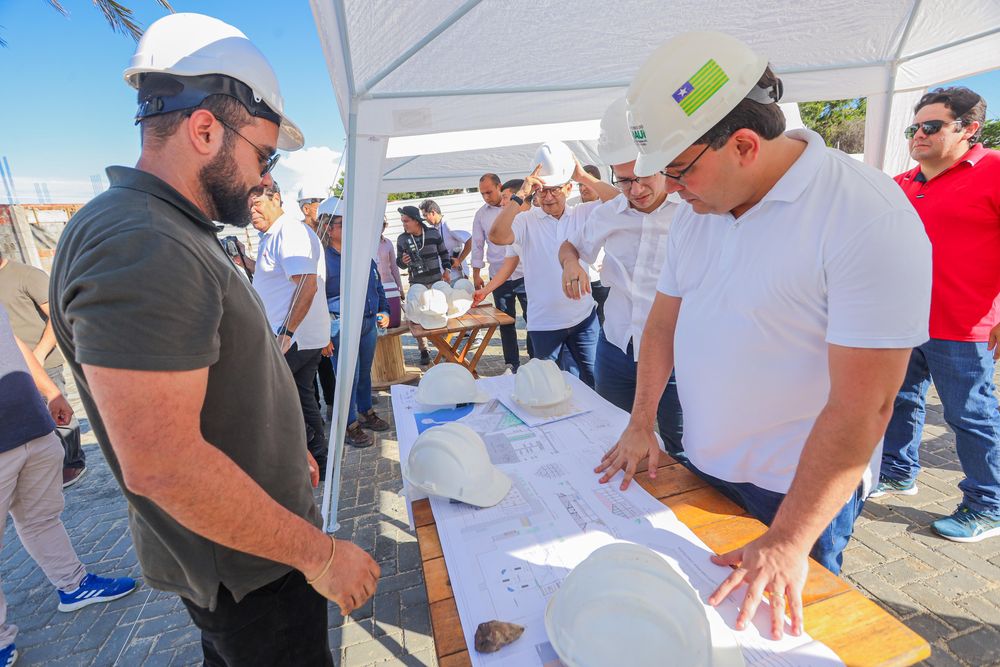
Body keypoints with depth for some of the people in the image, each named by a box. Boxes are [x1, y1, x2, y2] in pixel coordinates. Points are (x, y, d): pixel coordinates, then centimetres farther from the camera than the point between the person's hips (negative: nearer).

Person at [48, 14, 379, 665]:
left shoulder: (174, 237, 7)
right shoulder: (139, 247, -27)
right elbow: (161, 464, -31)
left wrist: (284, 450, 19)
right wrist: (319, 554, -23)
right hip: (245, 568, -10)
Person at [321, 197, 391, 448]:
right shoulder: (323, 259, -11)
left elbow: (377, 286, 21)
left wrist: (384, 311, 11)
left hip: (369, 323, 7)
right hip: (341, 327, -7)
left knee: (365, 372, 18)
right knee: (349, 377, -1)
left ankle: (366, 413, 36)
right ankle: (349, 427, 15)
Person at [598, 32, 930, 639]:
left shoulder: (870, 219, -22)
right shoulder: (697, 207, -1)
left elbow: (863, 406, -24)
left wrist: (788, 544, -21)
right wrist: (641, 426, 3)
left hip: (802, 487, -5)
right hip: (702, 468, 6)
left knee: (781, 622, 17)